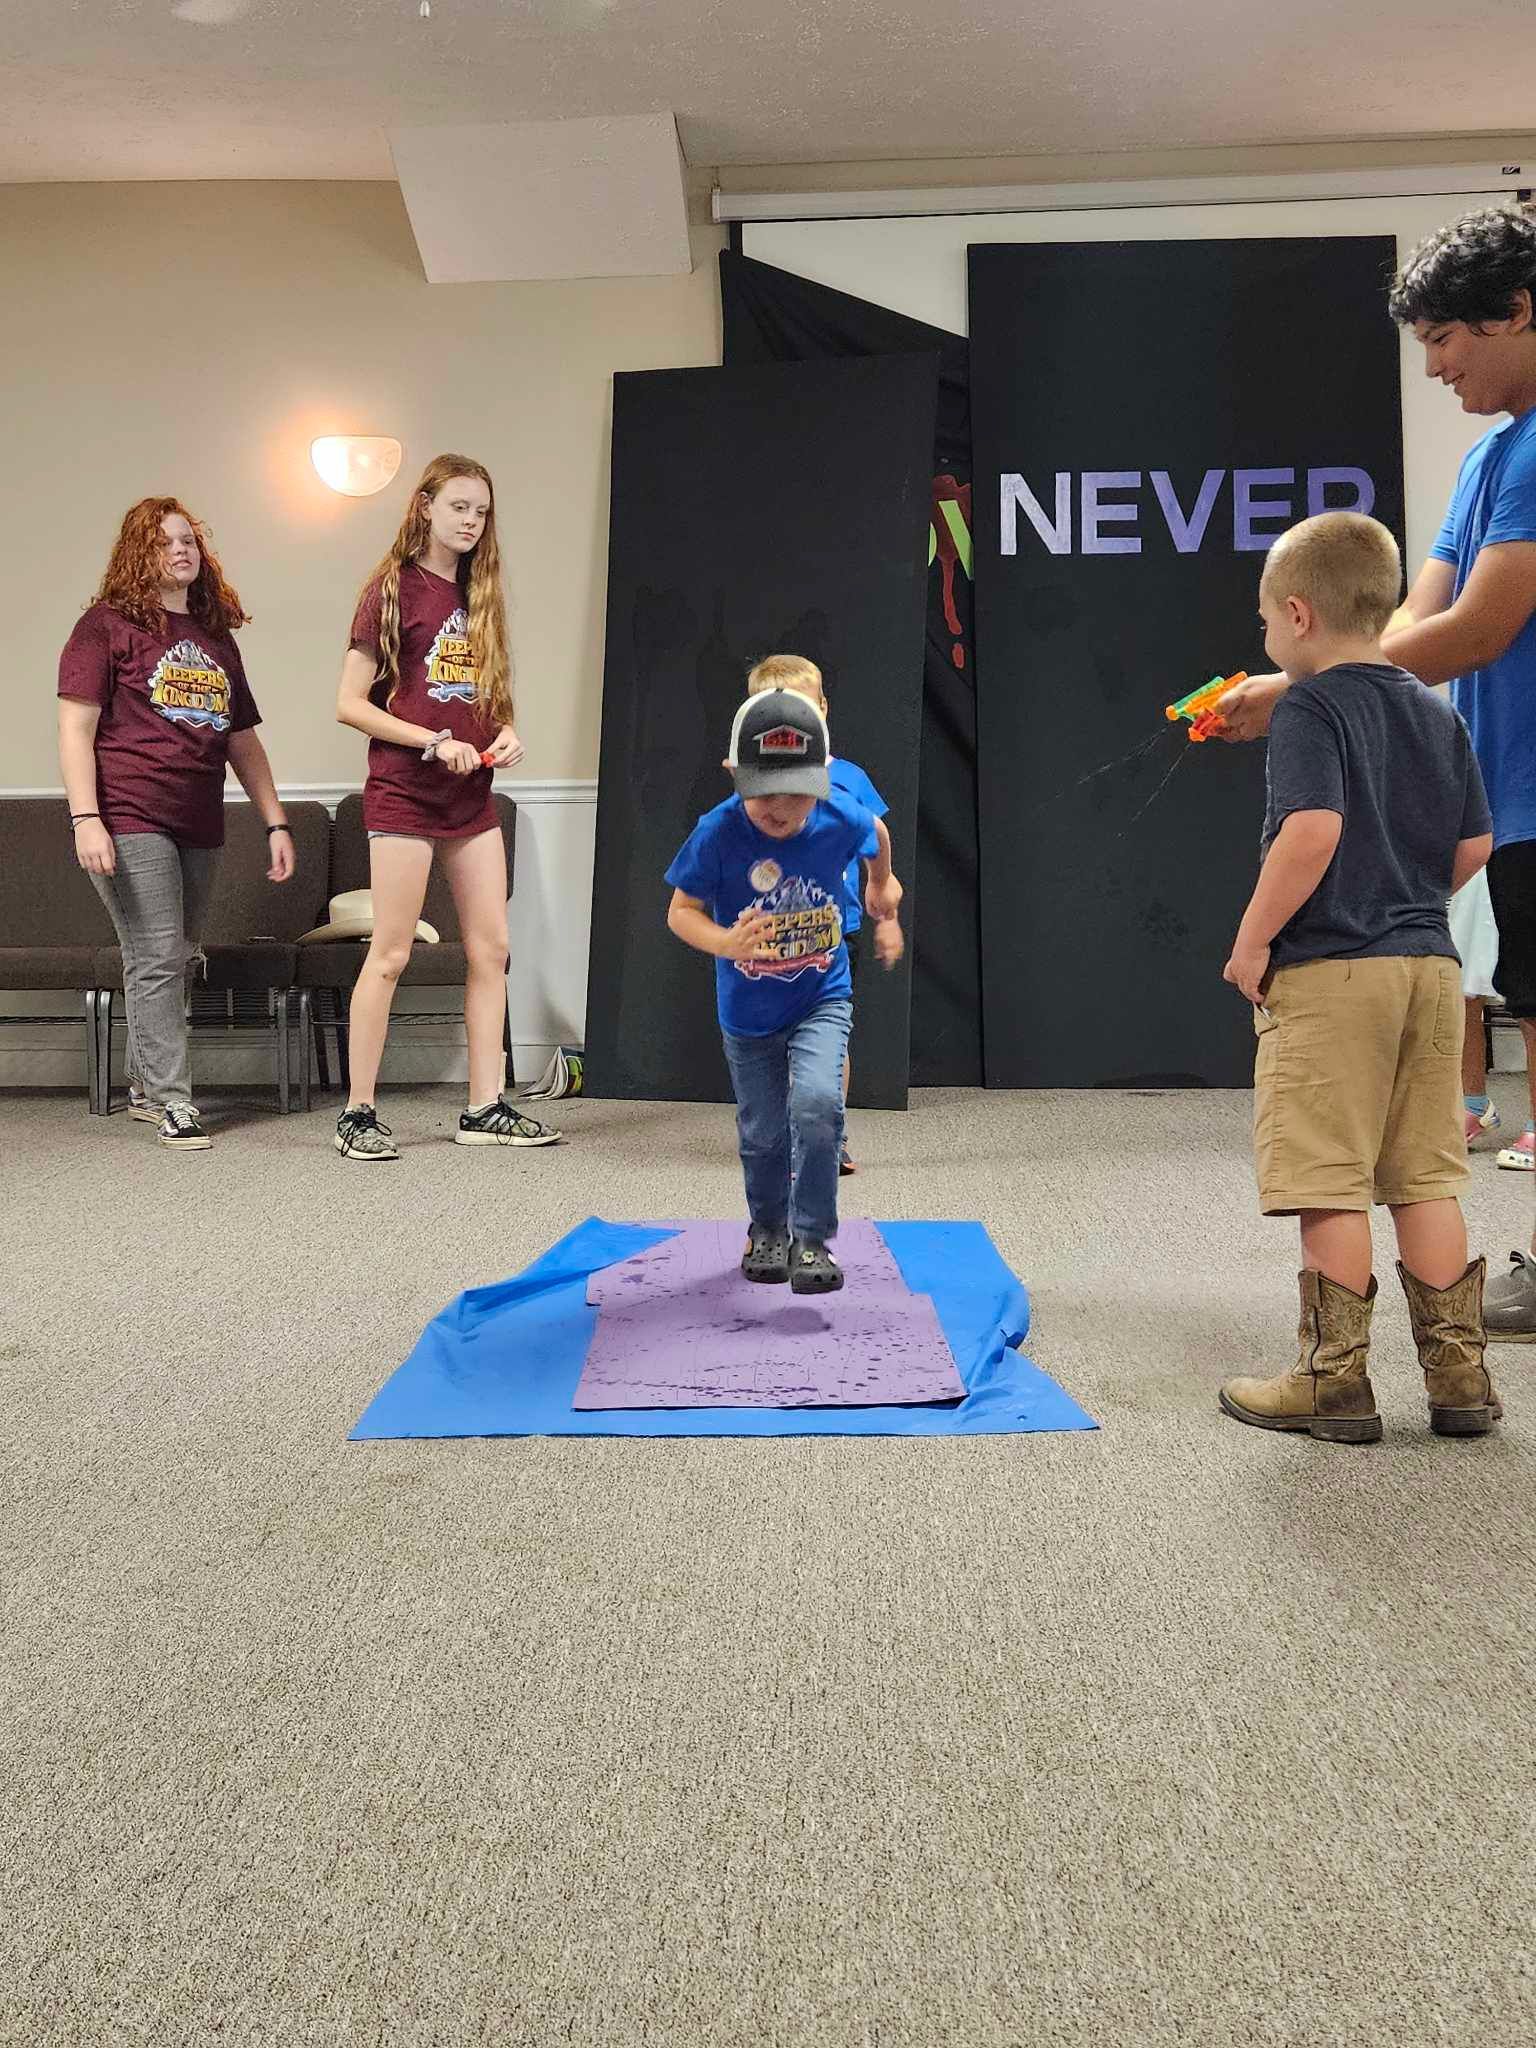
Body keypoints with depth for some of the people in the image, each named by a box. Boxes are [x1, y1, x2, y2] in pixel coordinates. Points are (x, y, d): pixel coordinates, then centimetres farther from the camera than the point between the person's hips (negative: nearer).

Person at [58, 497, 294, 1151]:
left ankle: (144, 1086, 26)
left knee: (171, 959, 11)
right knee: (157, 958, -8)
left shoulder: (216, 636, 19)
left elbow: (244, 741, 21)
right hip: (130, 820, -6)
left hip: (199, 826, 6)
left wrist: (276, 823, 15)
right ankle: (172, 1103, -2)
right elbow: (75, 729, -5)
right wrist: (85, 819, -16)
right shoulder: (108, 624, 1)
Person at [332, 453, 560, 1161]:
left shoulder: (478, 595, 14)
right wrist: (433, 742, -17)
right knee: (390, 954, -4)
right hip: (403, 793, -7)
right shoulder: (393, 588, -5)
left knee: (490, 950, 5)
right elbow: (350, 704, -9)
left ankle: (485, 1108, 13)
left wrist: (505, 733, 0)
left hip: (472, 797, 7)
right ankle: (357, 1115, 5)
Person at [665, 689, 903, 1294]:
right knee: (763, 1131, 13)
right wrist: (726, 942, -35)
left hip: (822, 998, 0)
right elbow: (681, 910, -15)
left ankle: (812, 1240, -7)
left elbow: (877, 833, 6)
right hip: (747, 1013, 1)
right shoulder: (717, 834, -24)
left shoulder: (840, 818, -19)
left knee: (816, 1104, -23)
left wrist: (881, 887, 25)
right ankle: (767, 1231, 40)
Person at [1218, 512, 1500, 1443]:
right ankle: (1459, 1373, 17)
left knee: (1330, 1185, -1)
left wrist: (1252, 940, -14)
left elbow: (1312, 831, -22)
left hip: (1327, 972, -7)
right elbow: (1474, 846, 14)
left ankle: (1336, 1378, 6)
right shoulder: (1438, 712, 13)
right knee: (1426, 1177, 12)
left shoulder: (1310, 709, -9)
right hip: (1431, 964, 7)